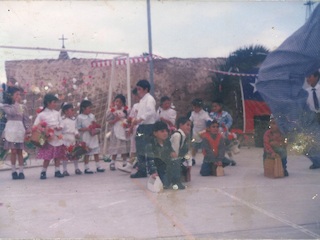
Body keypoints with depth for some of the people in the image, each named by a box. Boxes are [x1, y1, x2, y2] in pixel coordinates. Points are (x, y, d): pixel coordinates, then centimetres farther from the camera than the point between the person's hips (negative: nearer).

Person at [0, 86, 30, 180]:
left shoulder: (23, 107, 9)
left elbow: (26, 119, 7)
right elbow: (12, 112, -20)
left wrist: (28, 128, -6)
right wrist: (16, 103, -11)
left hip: (20, 130, 2)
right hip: (11, 130, -2)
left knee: (19, 152, 3)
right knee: (13, 151, -4)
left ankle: (21, 171, 7)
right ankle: (14, 171, 6)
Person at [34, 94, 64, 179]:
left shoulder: (57, 113, 6)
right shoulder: (41, 114, -6)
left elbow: (61, 123, 9)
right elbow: (35, 126, -5)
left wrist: (59, 127, -12)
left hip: (58, 138, 5)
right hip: (48, 139, -4)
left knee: (58, 156, 9)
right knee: (47, 157, -3)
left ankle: (57, 171, 19)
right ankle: (43, 172, 11)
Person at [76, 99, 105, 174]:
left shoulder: (92, 116, 7)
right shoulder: (79, 117, -9)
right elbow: (78, 128, -11)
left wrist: (96, 129, -6)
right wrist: (87, 129, -21)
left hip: (94, 137, 6)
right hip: (86, 138, -6)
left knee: (96, 152, 11)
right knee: (87, 153, 2)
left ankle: (98, 166, 20)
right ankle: (86, 168, 11)